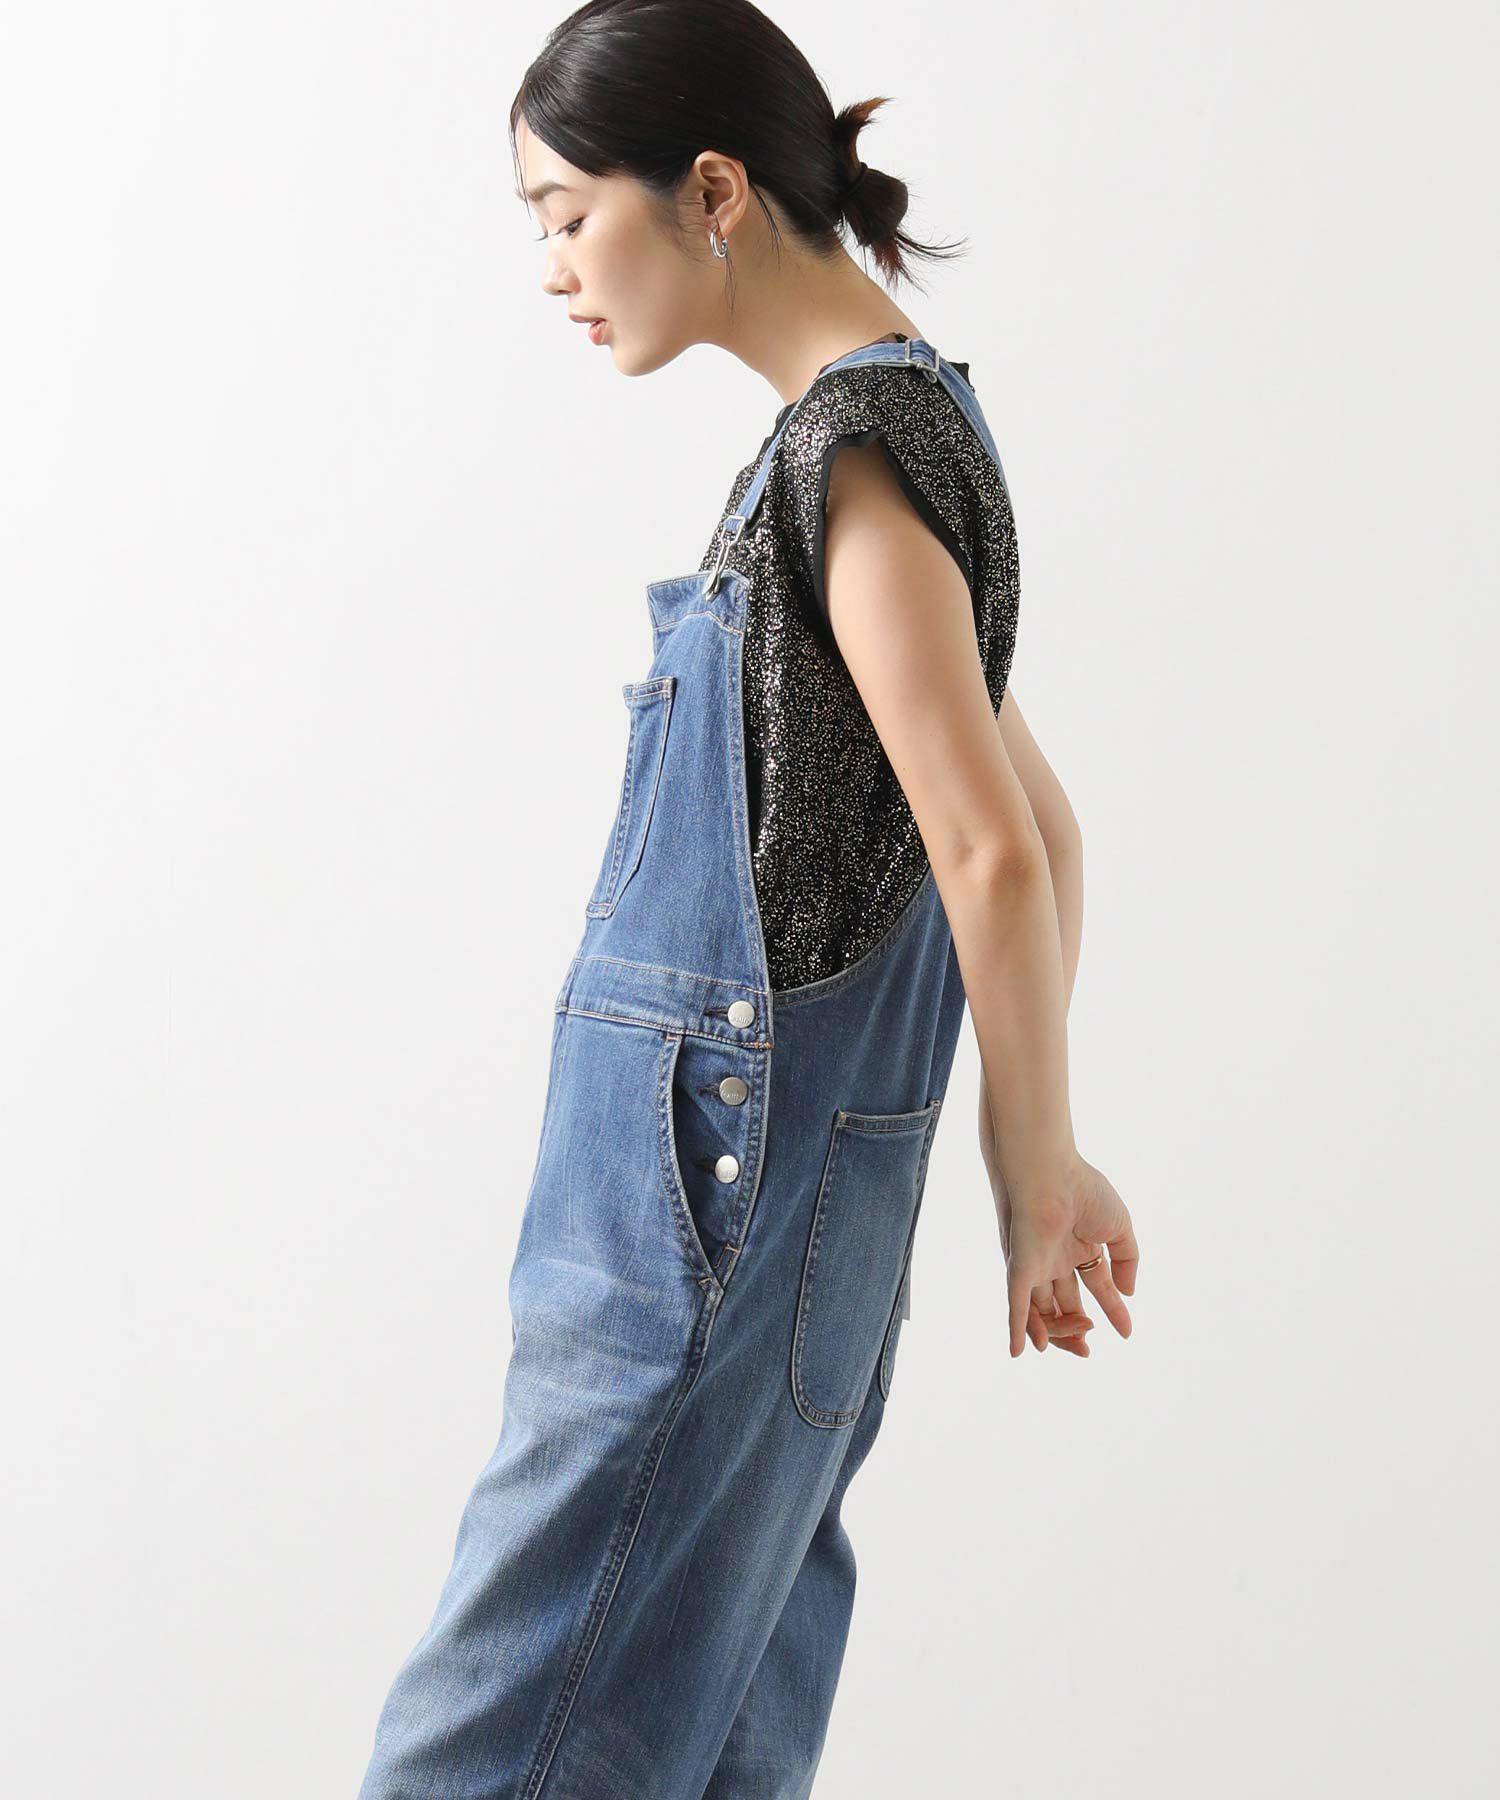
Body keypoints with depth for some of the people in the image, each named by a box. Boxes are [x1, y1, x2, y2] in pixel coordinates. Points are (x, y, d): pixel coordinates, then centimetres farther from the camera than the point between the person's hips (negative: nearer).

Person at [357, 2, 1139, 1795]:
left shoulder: (859, 443, -15)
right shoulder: (893, 432, 15)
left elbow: (993, 850, -19)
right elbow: (1035, 827, 19)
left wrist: (1035, 1171, -8)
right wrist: (1034, 1150, 16)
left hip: (713, 1215, -10)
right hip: (761, 1193, 10)